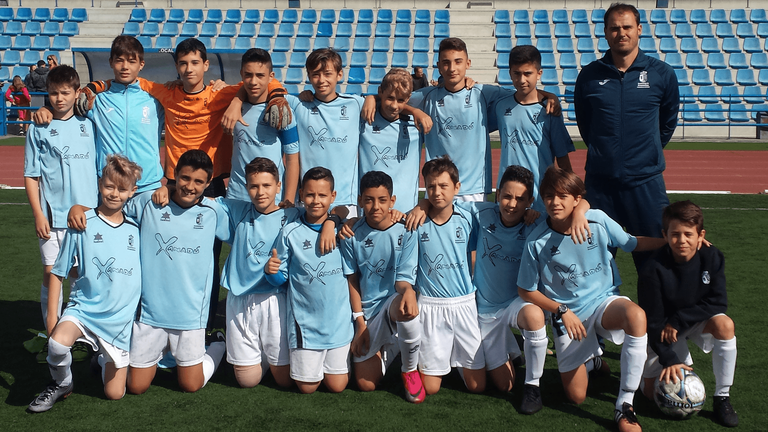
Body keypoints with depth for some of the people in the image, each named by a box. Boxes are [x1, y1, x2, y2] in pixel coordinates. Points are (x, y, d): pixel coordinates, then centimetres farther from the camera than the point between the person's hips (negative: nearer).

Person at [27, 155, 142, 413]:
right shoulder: (82, 225, -6)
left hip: (121, 319, 2)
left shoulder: (137, 229, 1)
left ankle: (104, 359, 39)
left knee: (114, 394, 5)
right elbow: (58, 273, -1)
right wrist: (51, 315, -3)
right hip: (84, 308, -2)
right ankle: (61, 385, -2)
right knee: (58, 342, -35)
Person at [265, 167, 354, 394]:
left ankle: (333, 361, 36)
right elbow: (281, 278, -1)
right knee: (307, 387, 6)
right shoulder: (290, 232, -5)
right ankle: (307, 360, 36)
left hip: (339, 321, 1)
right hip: (305, 322, -1)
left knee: (337, 385, 6)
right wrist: (271, 270, -20)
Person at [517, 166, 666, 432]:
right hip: (568, 315, 0)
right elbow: (526, 290, -3)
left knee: (636, 316, -38)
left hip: (604, 301, 0)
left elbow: (633, 243, 5)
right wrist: (562, 311, -14)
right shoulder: (537, 242, -13)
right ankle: (592, 356, 38)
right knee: (576, 397, 1)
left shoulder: (598, 221, -11)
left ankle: (624, 406, -26)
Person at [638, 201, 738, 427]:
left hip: (699, 319, 1)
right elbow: (653, 321, -21)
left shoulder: (712, 257, -18)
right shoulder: (653, 270, -26)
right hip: (664, 328, -1)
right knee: (654, 392, -5)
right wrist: (668, 359, -28)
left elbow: (718, 303, -18)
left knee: (724, 325, -34)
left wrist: (678, 321, -25)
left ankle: (722, 398, -19)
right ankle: (680, 357, 29)